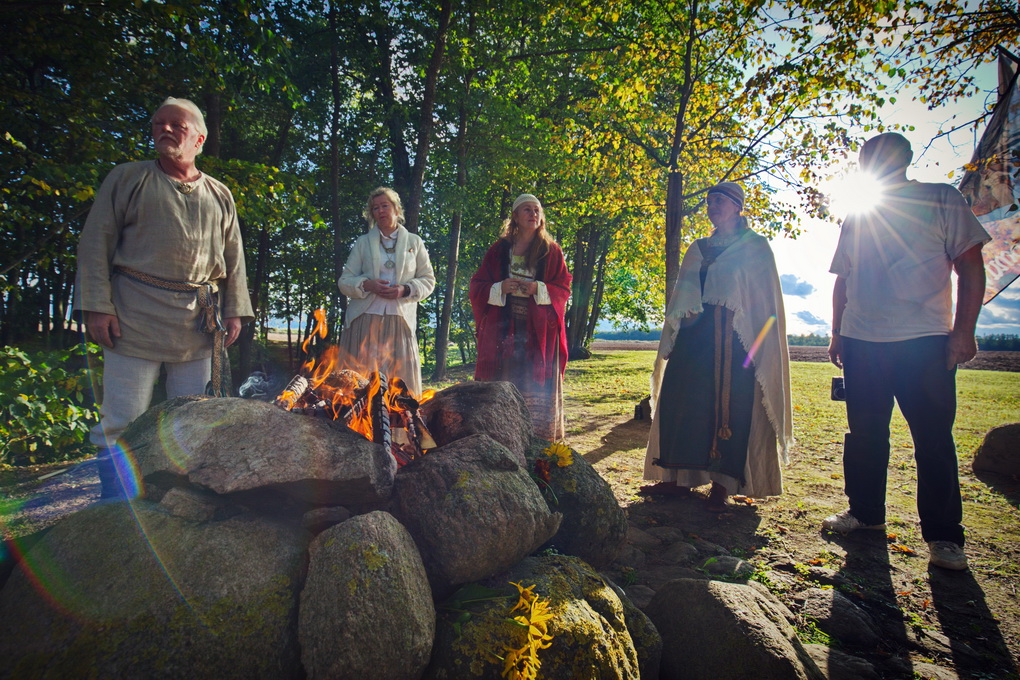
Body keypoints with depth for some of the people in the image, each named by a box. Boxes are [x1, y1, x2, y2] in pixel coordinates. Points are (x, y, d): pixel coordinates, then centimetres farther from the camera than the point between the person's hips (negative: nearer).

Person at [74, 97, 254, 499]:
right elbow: (95, 244, 3)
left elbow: (234, 258, 15)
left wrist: (235, 310, 6)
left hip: (199, 322, 3)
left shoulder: (219, 195, 15)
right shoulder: (127, 179, 8)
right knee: (122, 422, -2)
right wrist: (97, 306, -7)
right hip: (135, 317, -2)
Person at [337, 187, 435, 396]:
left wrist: (405, 290, -9)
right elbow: (344, 281, 10)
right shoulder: (363, 242, 14)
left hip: (399, 321, 0)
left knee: (401, 381, -3)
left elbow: (428, 280, 11)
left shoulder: (414, 242, 13)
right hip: (366, 319, 1)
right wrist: (367, 285, -11)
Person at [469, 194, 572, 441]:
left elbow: (563, 288, 6)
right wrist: (500, 288, -10)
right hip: (503, 329, 1)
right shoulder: (500, 249, 10)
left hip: (538, 330, 0)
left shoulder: (551, 251, 9)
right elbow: (477, 285, 9)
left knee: (537, 389, -2)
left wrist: (539, 289, -12)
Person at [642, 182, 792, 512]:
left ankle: (722, 484, 0)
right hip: (694, 336, 5)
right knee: (679, 400, -1)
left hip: (734, 339, -5)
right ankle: (679, 477, 7)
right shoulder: (698, 249, 20)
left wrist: (754, 342, -9)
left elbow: (765, 300, 2)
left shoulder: (756, 246, 7)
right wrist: (673, 338, 12)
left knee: (728, 407, -7)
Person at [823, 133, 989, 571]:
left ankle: (943, 536, 7)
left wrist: (963, 330, -9)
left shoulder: (942, 201, 6)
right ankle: (865, 513, 23)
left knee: (933, 439, -2)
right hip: (861, 342, 4)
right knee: (864, 433, 9)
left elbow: (971, 268, 0)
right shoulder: (856, 219, 16)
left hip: (924, 341, -4)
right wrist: (837, 333, 13)